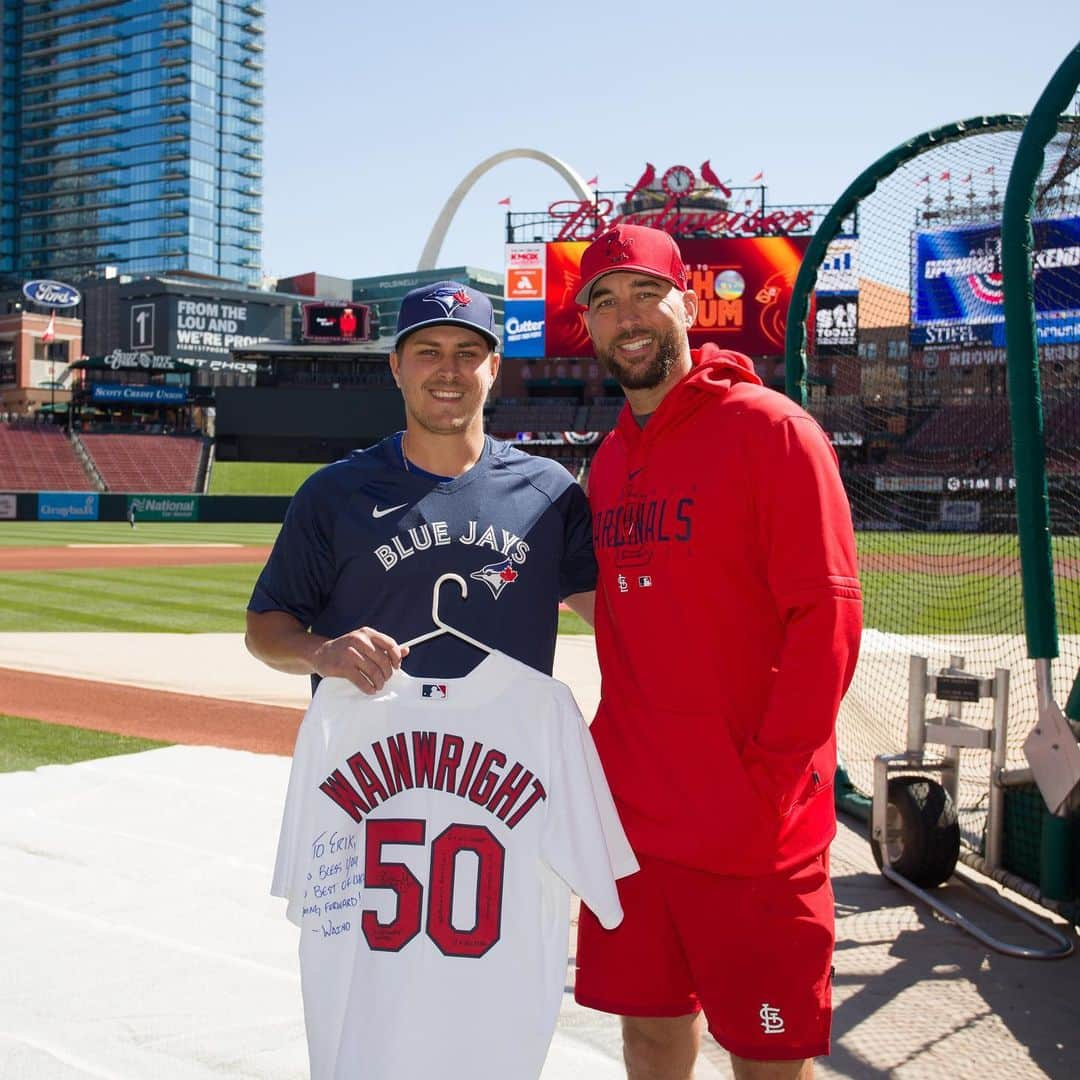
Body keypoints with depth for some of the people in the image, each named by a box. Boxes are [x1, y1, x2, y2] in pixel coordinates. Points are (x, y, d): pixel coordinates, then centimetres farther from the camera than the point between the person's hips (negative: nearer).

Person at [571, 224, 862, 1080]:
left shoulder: (770, 429, -10)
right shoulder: (611, 458, 11)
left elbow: (826, 617, -14)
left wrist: (769, 778, -17)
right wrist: (617, 752, 10)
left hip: (749, 826, -6)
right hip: (629, 812, 6)